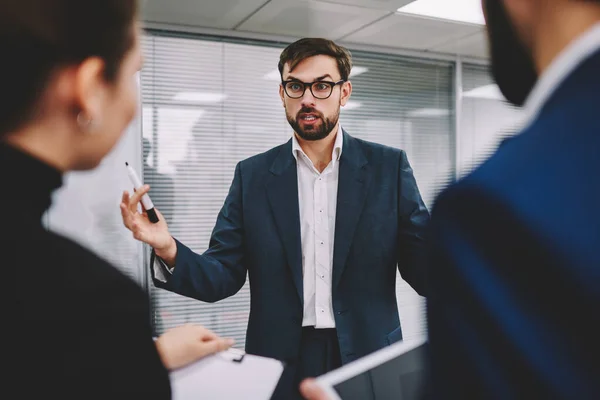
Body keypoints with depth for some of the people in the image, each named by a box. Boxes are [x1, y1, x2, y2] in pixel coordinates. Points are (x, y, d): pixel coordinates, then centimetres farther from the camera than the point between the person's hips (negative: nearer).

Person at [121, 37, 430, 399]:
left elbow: (425, 272, -5)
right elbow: (223, 277, -1)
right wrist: (169, 250, -20)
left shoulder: (388, 166, -2)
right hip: (281, 366, 1)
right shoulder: (253, 176, 1)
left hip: (369, 358, 0)